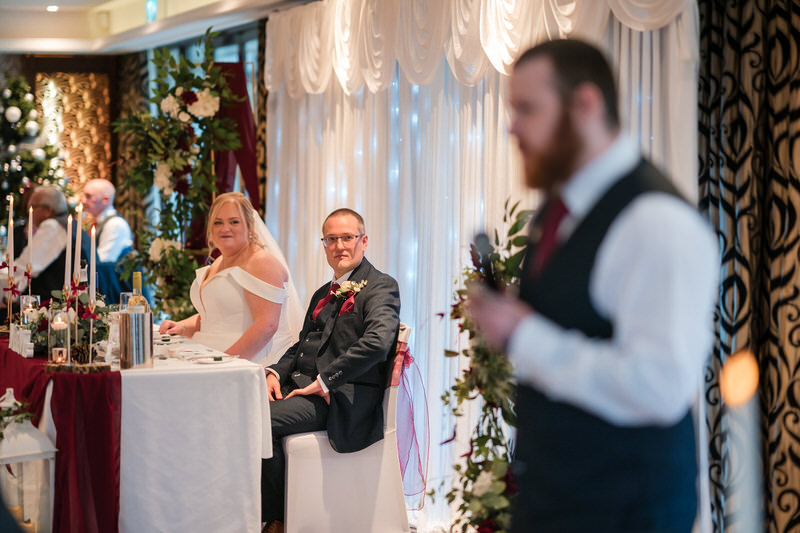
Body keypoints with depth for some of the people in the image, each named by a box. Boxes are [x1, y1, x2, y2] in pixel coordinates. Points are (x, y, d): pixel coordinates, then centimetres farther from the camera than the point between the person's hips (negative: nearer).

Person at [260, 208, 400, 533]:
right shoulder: (323, 294, 25)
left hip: (343, 397, -8)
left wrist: (324, 382, -21)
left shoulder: (381, 286, -4)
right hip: (303, 384, 8)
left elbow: (377, 343, -21)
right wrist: (276, 372, 5)